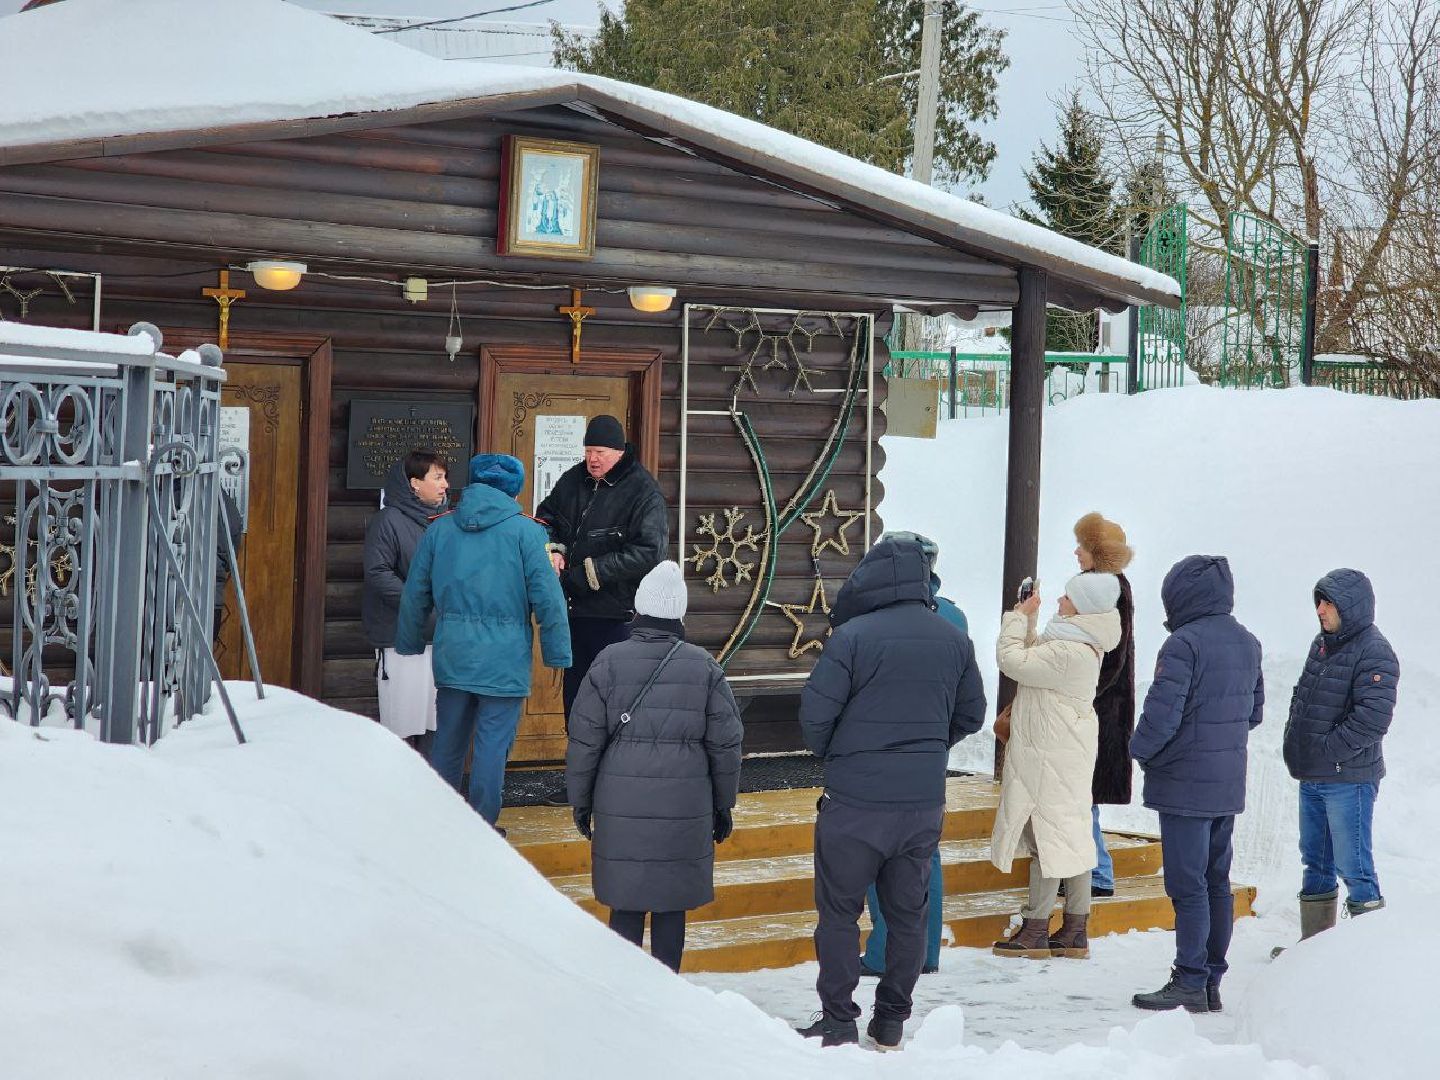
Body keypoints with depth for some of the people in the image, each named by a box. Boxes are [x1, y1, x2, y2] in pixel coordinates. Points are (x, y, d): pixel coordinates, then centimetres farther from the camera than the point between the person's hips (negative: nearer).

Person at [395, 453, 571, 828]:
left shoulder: (440, 529, 7)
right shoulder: (525, 531, -5)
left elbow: (415, 594, 13)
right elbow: (547, 597, -8)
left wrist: (409, 643, 26)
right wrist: (558, 653, -2)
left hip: (452, 653, 4)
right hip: (504, 657, -4)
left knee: (447, 741, 16)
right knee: (493, 744, 2)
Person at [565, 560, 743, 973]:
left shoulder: (609, 663, -2)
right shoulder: (703, 667, 1)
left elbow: (585, 741, 0)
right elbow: (725, 743, 5)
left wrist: (580, 801, 11)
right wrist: (723, 805, 15)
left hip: (621, 808, -1)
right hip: (685, 809, 1)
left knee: (625, 905, 7)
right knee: (672, 907, 9)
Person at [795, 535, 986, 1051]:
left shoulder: (852, 636, -12)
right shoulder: (955, 641, 4)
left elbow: (815, 713, -11)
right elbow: (971, 715, 12)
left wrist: (831, 756, 8)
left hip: (855, 800, -4)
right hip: (924, 801, 4)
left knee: (839, 910, 7)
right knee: (908, 913, 14)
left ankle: (838, 1020, 9)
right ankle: (892, 1022, 21)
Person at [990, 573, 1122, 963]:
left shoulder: (1069, 652, -23)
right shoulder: (1082, 644, 11)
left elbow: (1013, 661, -21)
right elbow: (1034, 657, 22)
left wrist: (1019, 617, -8)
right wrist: (1027, 618, 11)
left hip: (1051, 757, -11)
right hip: (1065, 752, 11)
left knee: (1047, 835, -4)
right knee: (1071, 836, 11)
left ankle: (1035, 931, 1)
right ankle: (1075, 932, 17)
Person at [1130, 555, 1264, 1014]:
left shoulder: (1184, 643, -18)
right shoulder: (1247, 643, 9)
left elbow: (1161, 714, -20)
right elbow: (1254, 710, 18)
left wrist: (1140, 749, -3)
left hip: (1186, 784, -8)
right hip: (1229, 785, 8)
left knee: (1188, 886, -4)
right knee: (1217, 882, 13)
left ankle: (1190, 984, -1)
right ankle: (1211, 983, 18)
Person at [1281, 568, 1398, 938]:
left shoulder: (1374, 653, -15)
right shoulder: (1323, 642, 11)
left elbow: (1373, 717, -23)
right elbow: (1301, 695, 23)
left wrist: (1329, 750, -18)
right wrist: (1293, 740, 8)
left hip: (1349, 779, -9)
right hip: (1311, 778, 9)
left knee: (1353, 865, -5)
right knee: (1315, 862, 17)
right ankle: (1314, 942, 28)